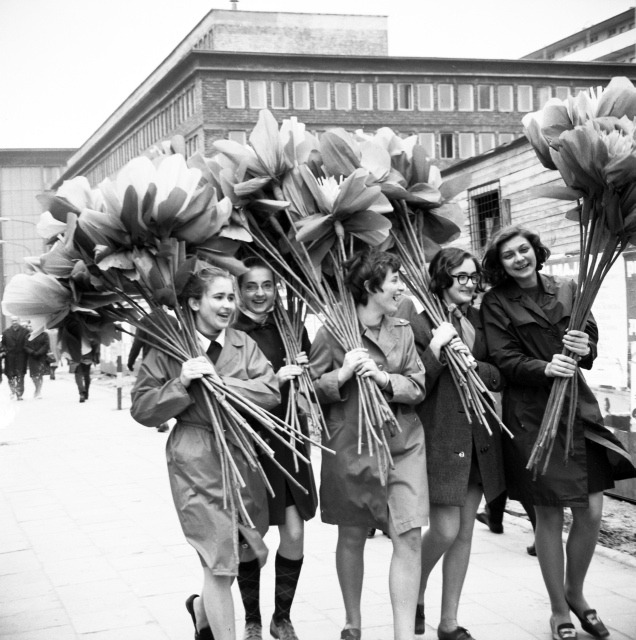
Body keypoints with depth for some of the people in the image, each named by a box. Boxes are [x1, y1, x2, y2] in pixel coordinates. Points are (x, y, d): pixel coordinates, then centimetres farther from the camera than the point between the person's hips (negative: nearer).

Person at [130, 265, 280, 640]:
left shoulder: (243, 343, 5)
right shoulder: (168, 349, -5)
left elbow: (271, 392, -6)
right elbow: (142, 409, -4)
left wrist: (219, 381, -17)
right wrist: (181, 383, -20)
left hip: (243, 455, 5)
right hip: (196, 461, -5)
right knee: (220, 560, -2)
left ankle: (203, 608, 42)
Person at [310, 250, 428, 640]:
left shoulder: (403, 331, 6)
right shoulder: (332, 331, -6)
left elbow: (418, 388, 2)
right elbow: (311, 390, -3)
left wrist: (384, 378, -15)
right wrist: (342, 374, -19)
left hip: (402, 443, 3)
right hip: (350, 444, -2)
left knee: (409, 538, -8)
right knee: (352, 536, 10)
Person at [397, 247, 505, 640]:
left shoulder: (479, 319, 10)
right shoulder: (418, 315, -8)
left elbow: (499, 378, 9)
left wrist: (474, 364, -9)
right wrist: (436, 347, -21)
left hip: (479, 433, 6)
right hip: (440, 432, -6)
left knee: (465, 532, 8)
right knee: (445, 530, -8)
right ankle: (415, 593, 23)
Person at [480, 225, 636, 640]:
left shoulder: (568, 290, 9)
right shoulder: (496, 303, -1)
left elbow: (592, 341, 7)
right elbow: (505, 358, -8)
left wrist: (585, 349, -17)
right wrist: (545, 368, -25)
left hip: (577, 406, 3)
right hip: (531, 415, -3)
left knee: (592, 513, 2)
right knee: (549, 515, 3)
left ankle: (576, 593, 28)